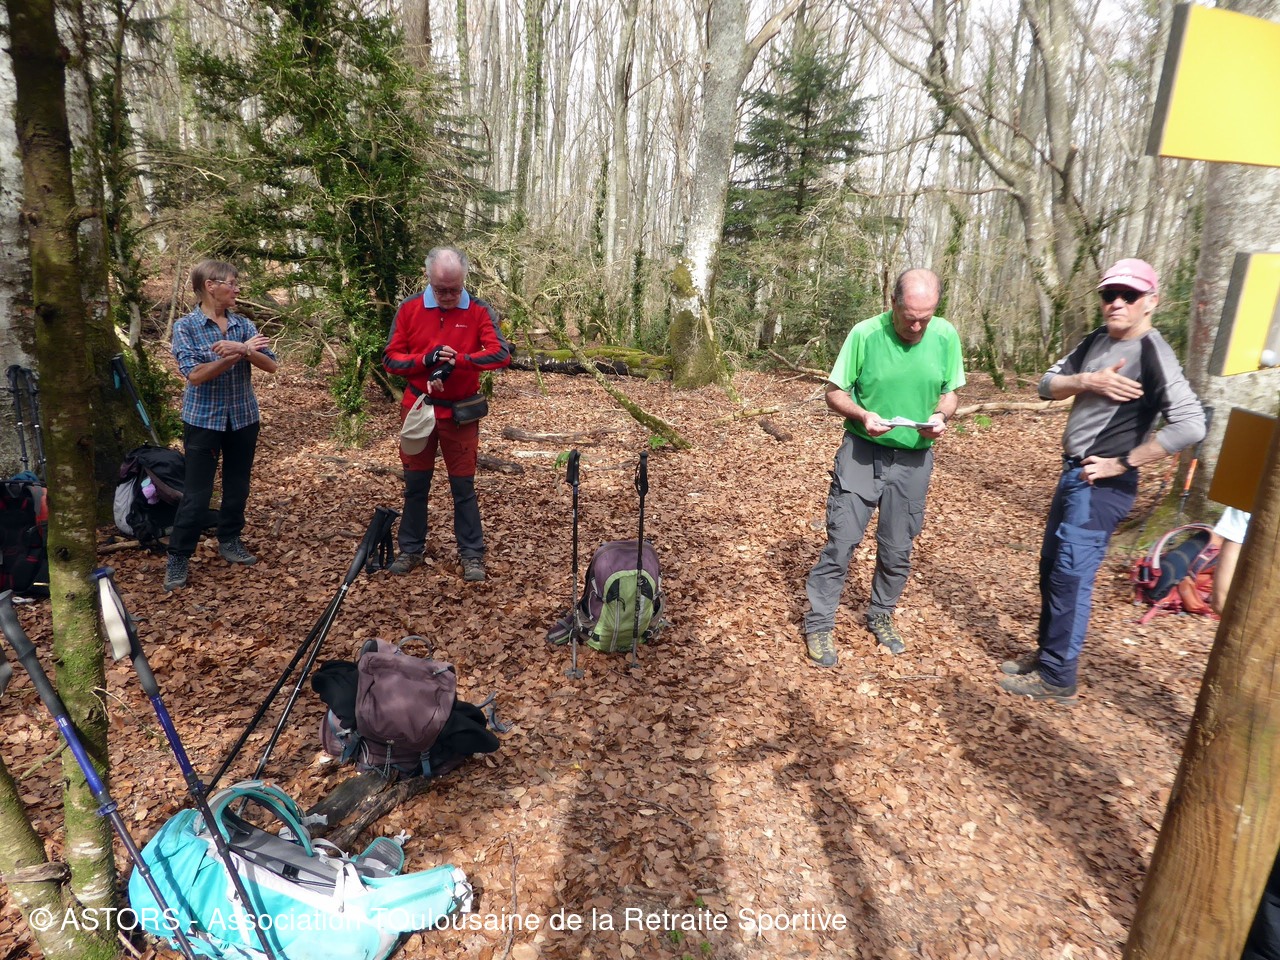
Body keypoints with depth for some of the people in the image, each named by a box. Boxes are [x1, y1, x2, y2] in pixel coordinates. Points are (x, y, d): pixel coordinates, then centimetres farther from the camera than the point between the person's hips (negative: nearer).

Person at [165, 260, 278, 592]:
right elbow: (194, 374, -19)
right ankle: (178, 558, 11)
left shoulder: (244, 324, 2)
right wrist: (238, 354, -24)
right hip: (203, 420, -4)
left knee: (237, 486, 13)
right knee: (196, 493, -2)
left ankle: (230, 541, 32)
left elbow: (271, 365, -8)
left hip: (243, 418, 4)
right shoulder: (186, 326, -7)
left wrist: (242, 350, -26)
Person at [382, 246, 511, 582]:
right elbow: (390, 359, -2)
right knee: (416, 484, 12)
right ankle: (410, 551, 25)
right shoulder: (409, 309, -2)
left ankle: (472, 555, 14)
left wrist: (456, 361, -28)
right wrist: (425, 359, -20)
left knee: (464, 486, 6)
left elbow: (501, 353, -19)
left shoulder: (479, 312, -6)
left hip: (461, 413, -2)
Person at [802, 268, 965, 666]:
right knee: (841, 541, -3)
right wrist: (862, 415, -25)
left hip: (913, 459, 3)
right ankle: (819, 623, 12)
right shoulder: (865, 334, -13)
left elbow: (950, 393, 7)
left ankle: (881, 616, 34)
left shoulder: (946, 336, -4)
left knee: (898, 548, 13)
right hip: (862, 452, -3)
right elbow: (834, 393, -6)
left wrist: (941, 416, -15)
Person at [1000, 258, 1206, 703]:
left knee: (1071, 576, -4)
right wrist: (1087, 381, -13)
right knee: (1051, 568, 17)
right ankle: (1045, 653, 32)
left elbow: (1190, 426, -25)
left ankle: (1056, 679, 8)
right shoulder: (1096, 341, 8)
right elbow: (1046, 385, 6)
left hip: (1101, 484, -8)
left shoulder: (1151, 353, -16)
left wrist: (1122, 463, -19)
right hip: (1074, 473, 9)